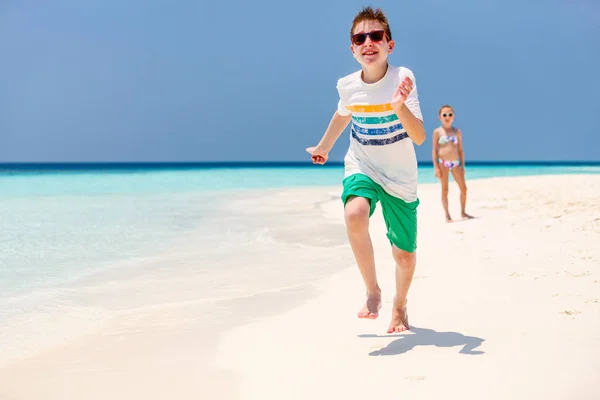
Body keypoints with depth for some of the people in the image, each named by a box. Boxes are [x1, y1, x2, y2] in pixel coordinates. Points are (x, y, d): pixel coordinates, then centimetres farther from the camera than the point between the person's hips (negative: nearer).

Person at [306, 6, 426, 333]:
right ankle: (372, 292, -13)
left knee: (405, 256, 8)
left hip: (400, 178, -1)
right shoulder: (347, 85, -10)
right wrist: (324, 147, 29)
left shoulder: (402, 78, -20)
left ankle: (399, 307, 40)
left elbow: (419, 138, -27)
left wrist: (399, 106, -44)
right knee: (355, 214, -33)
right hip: (361, 169, 1)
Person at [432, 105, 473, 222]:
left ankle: (463, 213, 17)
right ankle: (447, 215, 7)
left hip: (455, 163, 3)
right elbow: (435, 150, 0)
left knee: (463, 188, 2)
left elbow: (460, 150, 12)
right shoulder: (437, 132, 1)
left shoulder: (457, 131, 9)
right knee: (445, 189, 1)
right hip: (443, 163, -3)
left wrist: (462, 166, 8)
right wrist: (436, 167, -7)